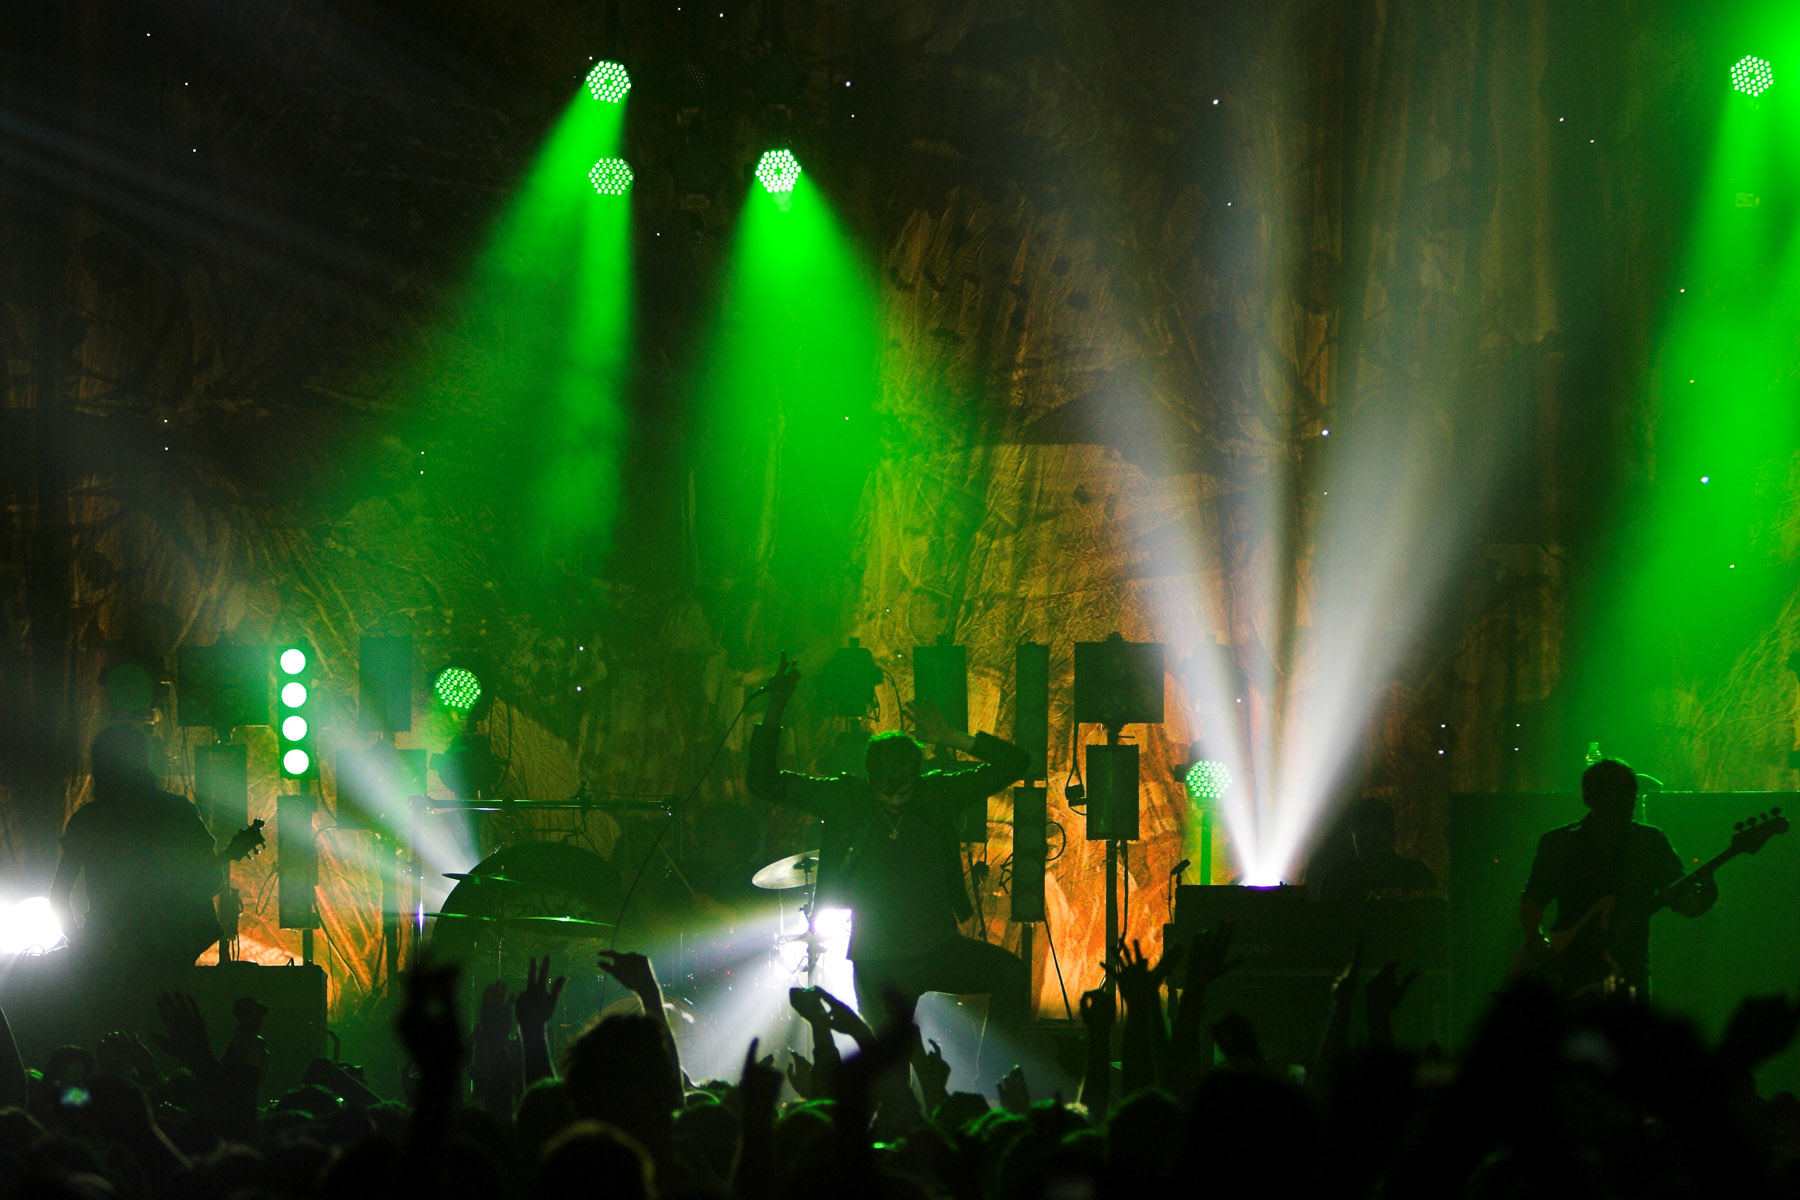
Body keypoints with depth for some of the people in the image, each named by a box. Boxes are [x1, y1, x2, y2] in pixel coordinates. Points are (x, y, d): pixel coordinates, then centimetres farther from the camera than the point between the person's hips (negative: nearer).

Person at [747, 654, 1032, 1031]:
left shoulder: (937, 794, -2)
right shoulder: (845, 799, -4)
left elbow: (1013, 763, -3)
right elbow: (765, 782, -7)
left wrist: (953, 739, -15)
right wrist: (775, 711, -15)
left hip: (937, 951, 0)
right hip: (877, 967, 0)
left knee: (1013, 975, -23)